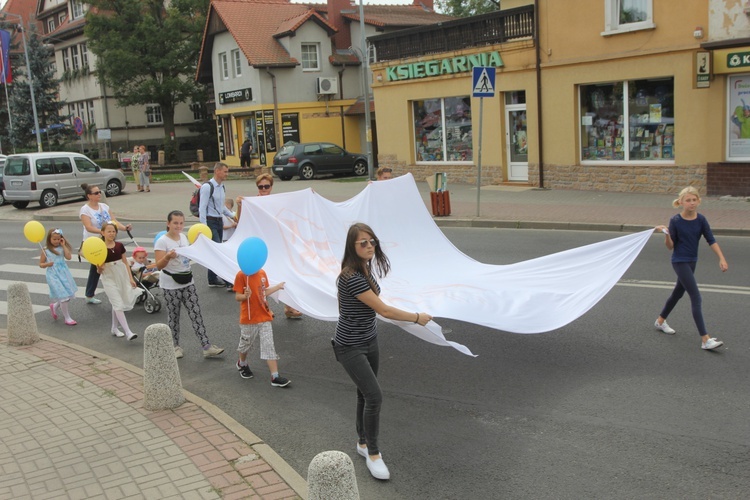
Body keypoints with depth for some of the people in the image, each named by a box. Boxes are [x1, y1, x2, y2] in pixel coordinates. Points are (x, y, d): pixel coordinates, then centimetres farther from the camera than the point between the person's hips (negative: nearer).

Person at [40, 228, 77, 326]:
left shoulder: (61, 248, 3)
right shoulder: (46, 250, -3)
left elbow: (68, 257, -13)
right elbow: (41, 264, 3)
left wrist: (64, 245, -9)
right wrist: (47, 264, -18)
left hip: (64, 273, 4)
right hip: (54, 276, -4)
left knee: (69, 295, 8)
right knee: (63, 297, -6)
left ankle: (54, 306, 37)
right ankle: (67, 318, 8)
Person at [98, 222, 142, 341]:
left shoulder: (119, 246, 1)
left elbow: (125, 263, 7)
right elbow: (99, 271, -7)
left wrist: (131, 278, 3)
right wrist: (99, 267, -30)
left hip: (122, 276, 4)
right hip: (109, 279, -4)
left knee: (116, 304, 14)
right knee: (118, 304, -9)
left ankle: (114, 328, 31)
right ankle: (128, 332, -14)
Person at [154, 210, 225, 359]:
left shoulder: (183, 237, 6)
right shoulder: (162, 241, -13)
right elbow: (159, 265, -20)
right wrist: (168, 257, -37)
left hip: (187, 281, 6)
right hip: (171, 285, -5)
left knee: (196, 314, 1)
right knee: (173, 316, 6)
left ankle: (206, 347, 0)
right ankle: (175, 346, 23)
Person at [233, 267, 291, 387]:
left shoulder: (262, 273, 2)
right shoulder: (241, 275, -15)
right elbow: (237, 296, -13)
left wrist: (278, 286, 14)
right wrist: (245, 296, -34)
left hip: (264, 317, 4)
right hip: (248, 319, -4)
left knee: (269, 346, 0)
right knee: (246, 344, 16)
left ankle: (275, 377, 0)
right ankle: (242, 364, 47)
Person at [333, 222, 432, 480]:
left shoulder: (366, 269, 2)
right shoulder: (352, 277, -28)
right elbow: (383, 310, -25)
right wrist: (418, 318, -15)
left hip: (369, 341, 8)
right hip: (350, 347, -8)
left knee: (365, 393, 16)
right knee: (374, 396, -12)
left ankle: (363, 443, 33)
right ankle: (373, 454, 4)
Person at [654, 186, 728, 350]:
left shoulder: (701, 220, -2)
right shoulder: (675, 221, -13)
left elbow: (711, 240, 0)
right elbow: (671, 246, -8)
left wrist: (722, 259, -7)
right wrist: (666, 234, -26)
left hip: (692, 261, 6)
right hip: (679, 262, -6)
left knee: (678, 292, 21)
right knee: (696, 297, -12)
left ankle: (660, 321, 43)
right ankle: (705, 339, -13)